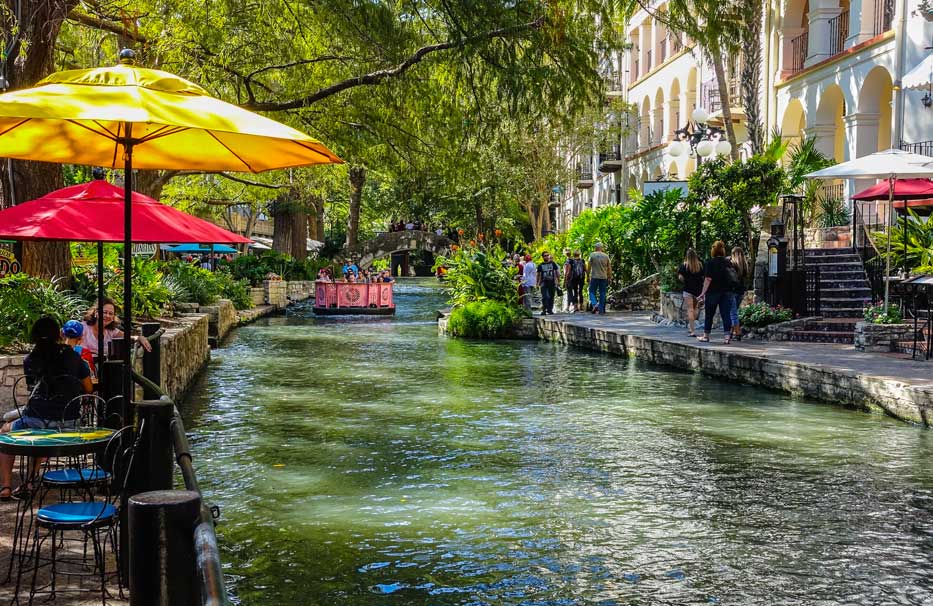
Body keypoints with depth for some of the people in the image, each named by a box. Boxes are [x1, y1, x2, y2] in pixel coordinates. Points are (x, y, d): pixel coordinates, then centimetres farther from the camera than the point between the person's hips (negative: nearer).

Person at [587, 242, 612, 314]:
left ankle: (594, 304, -15)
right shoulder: (606, 256, 5)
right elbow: (609, 268, 6)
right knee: (602, 293, 7)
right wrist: (609, 277, 13)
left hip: (594, 277, -3)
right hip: (604, 277, 3)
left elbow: (589, 266, -3)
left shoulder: (592, 255, -3)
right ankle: (601, 310, 7)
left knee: (592, 292, 7)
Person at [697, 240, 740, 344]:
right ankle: (728, 336, -5)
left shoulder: (710, 262, -8)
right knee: (726, 314, 2)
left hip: (713, 291, -4)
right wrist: (731, 289, 12)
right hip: (727, 291, 4)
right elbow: (734, 278, 5)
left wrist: (703, 293, -11)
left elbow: (708, 279, -14)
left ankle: (706, 336, 17)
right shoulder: (728, 262, 6)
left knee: (709, 314, 9)